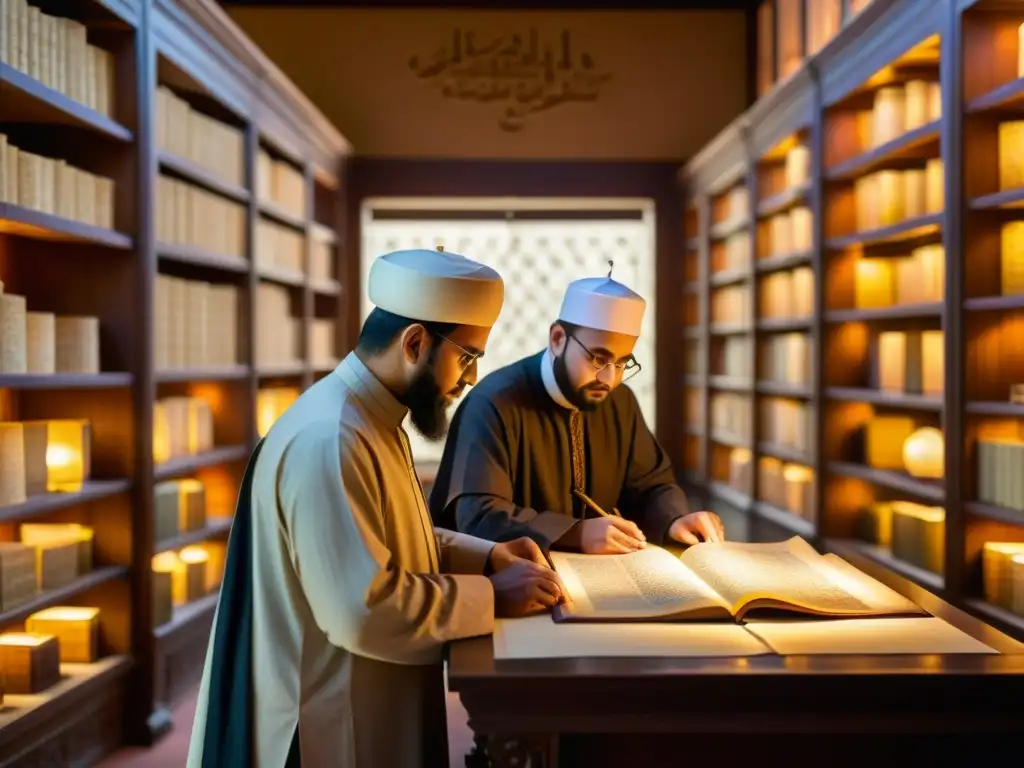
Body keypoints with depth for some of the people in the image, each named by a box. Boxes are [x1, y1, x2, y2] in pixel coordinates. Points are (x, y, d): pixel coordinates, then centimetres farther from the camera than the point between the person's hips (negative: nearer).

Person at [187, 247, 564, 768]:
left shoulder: (372, 418, 6)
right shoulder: (330, 440, -27)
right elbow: (364, 609, -31)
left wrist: (486, 556, 3)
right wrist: (492, 595, -20)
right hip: (332, 723, -10)